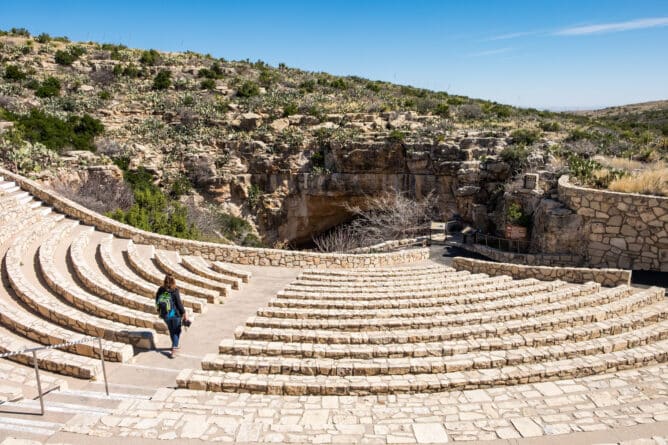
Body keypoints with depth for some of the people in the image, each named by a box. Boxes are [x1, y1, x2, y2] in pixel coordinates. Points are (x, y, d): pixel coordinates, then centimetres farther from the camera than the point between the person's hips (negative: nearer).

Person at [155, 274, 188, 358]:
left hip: (165, 315, 4)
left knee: (171, 330, 23)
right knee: (176, 331, 12)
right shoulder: (174, 291, -19)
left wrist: (159, 311, 20)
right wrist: (184, 313, -4)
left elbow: (157, 302, 4)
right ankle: (174, 348, 2)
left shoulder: (160, 290, -7)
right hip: (175, 314, -4)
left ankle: (175, 346, 40)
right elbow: (179, 304, -15)